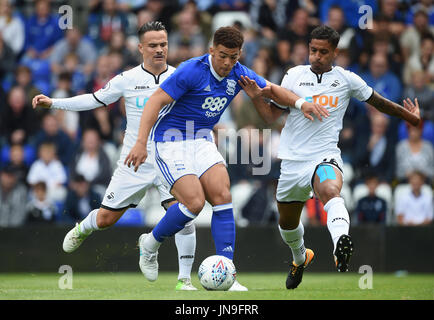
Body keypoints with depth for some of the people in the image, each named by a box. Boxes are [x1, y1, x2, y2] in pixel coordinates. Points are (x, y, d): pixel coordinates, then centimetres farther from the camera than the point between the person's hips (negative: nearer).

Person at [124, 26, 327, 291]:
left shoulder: (239, 74, -1)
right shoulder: (192, 71, -20)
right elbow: (156, 101, -20)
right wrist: (141, 143, -27)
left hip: (202, 141, 6)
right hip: (171, 142, -6)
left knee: (222, 197, -12)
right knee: (195, 202, -19)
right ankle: (150, 244, 8)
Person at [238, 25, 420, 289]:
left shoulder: (347, 79, 4)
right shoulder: (295, 75, 6)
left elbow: (377, 101, 19)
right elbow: (272, 116, 9)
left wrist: (410, 116, 27)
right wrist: (257, 97, -9)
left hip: (325, 157, -3)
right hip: (292, 159, 3)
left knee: (331, 191, -37)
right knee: (287, 223, 16)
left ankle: (341, 244, -65)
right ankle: (301, 258, 50)